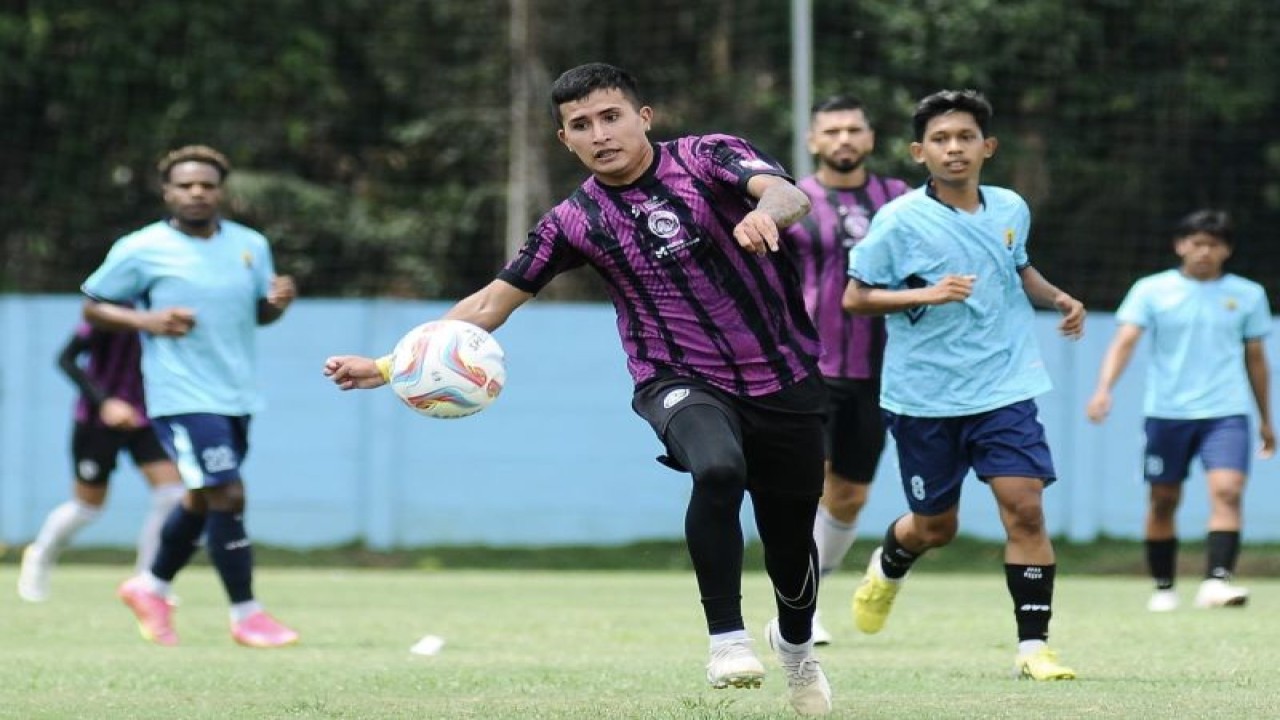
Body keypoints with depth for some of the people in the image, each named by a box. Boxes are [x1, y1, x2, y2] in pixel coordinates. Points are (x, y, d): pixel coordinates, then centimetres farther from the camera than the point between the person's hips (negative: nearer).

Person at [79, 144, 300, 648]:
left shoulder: (250, 245, 8)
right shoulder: (141, 251, -6)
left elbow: (259, 312, 18)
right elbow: (93, 306, 1)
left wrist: (278, 301, -6)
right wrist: (147, 320, -16)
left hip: (236, 397, 7)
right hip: (183, 397, -7)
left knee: (202, 499, 17)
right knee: (228, 497, -13)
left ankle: (152, 588, 37)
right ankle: (245, 615, -4)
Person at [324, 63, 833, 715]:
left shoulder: (709, 157, -5)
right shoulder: (575, 221, 1)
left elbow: (788, 195, -24)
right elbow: (491, 304, 5)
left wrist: (764, 212, -50)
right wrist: (388, 366, -4)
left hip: (785, 384, 1)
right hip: (683, 383, -1)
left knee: (791, 540, 10)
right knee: (718, 468, -35)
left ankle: (795, 642, 45)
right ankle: (727, 639, -25)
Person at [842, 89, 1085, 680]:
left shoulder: (1011, 209, 5)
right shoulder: (899, 221, -10)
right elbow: (854, 298, -9)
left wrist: (1056, 298, 6)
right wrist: (927, 295, -22)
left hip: (1004, 389, 2)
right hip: (923, 396, -2)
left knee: (1024, 507, -13)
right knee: (936, 527, 10)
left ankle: (1033, 646, -7)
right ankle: (889, 565, 47)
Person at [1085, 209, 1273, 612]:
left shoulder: (1248, 295, 8)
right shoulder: (1151, 290, 2)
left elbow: (1255, 359, 16)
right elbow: (1125, 340, -7)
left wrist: (1266, 420, 20)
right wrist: (1104, 389, -23)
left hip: (1226, 414, 0)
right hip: (1166, 412, 0)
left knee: (1227, 490, -20)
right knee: (1163, 502, 6)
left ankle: (1217, 582, -27)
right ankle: (1163, 587, 20)